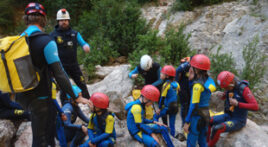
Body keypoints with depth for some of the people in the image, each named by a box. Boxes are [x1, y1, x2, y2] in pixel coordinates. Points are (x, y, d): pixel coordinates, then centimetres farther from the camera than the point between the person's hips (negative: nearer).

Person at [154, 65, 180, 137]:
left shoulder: (166, 84, -13)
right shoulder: (176, 84, 4)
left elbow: (163, 97, -12)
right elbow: (178, 95, 11)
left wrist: (159, 108, -6)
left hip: (167, 107, -6)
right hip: (175, 107, 6)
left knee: (156, 116, 12)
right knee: (172, 124, 14)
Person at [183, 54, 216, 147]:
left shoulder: (198, 84, -20)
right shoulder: (209, 80, 4)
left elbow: (194, 105, -20)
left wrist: (187, 122, -15)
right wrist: (191, 79, 1)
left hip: (197, 116, -8)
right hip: (206, 114, 8)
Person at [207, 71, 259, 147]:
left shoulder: (244, 89, -23)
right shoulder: (229, 87, -2)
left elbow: (255, 107, -27)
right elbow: (225, 96, 20)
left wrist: (237, 104, -34)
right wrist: (222, 95, -6)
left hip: (238, 121, -7)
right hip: (228, 116, 8)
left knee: (216, 129, -29)